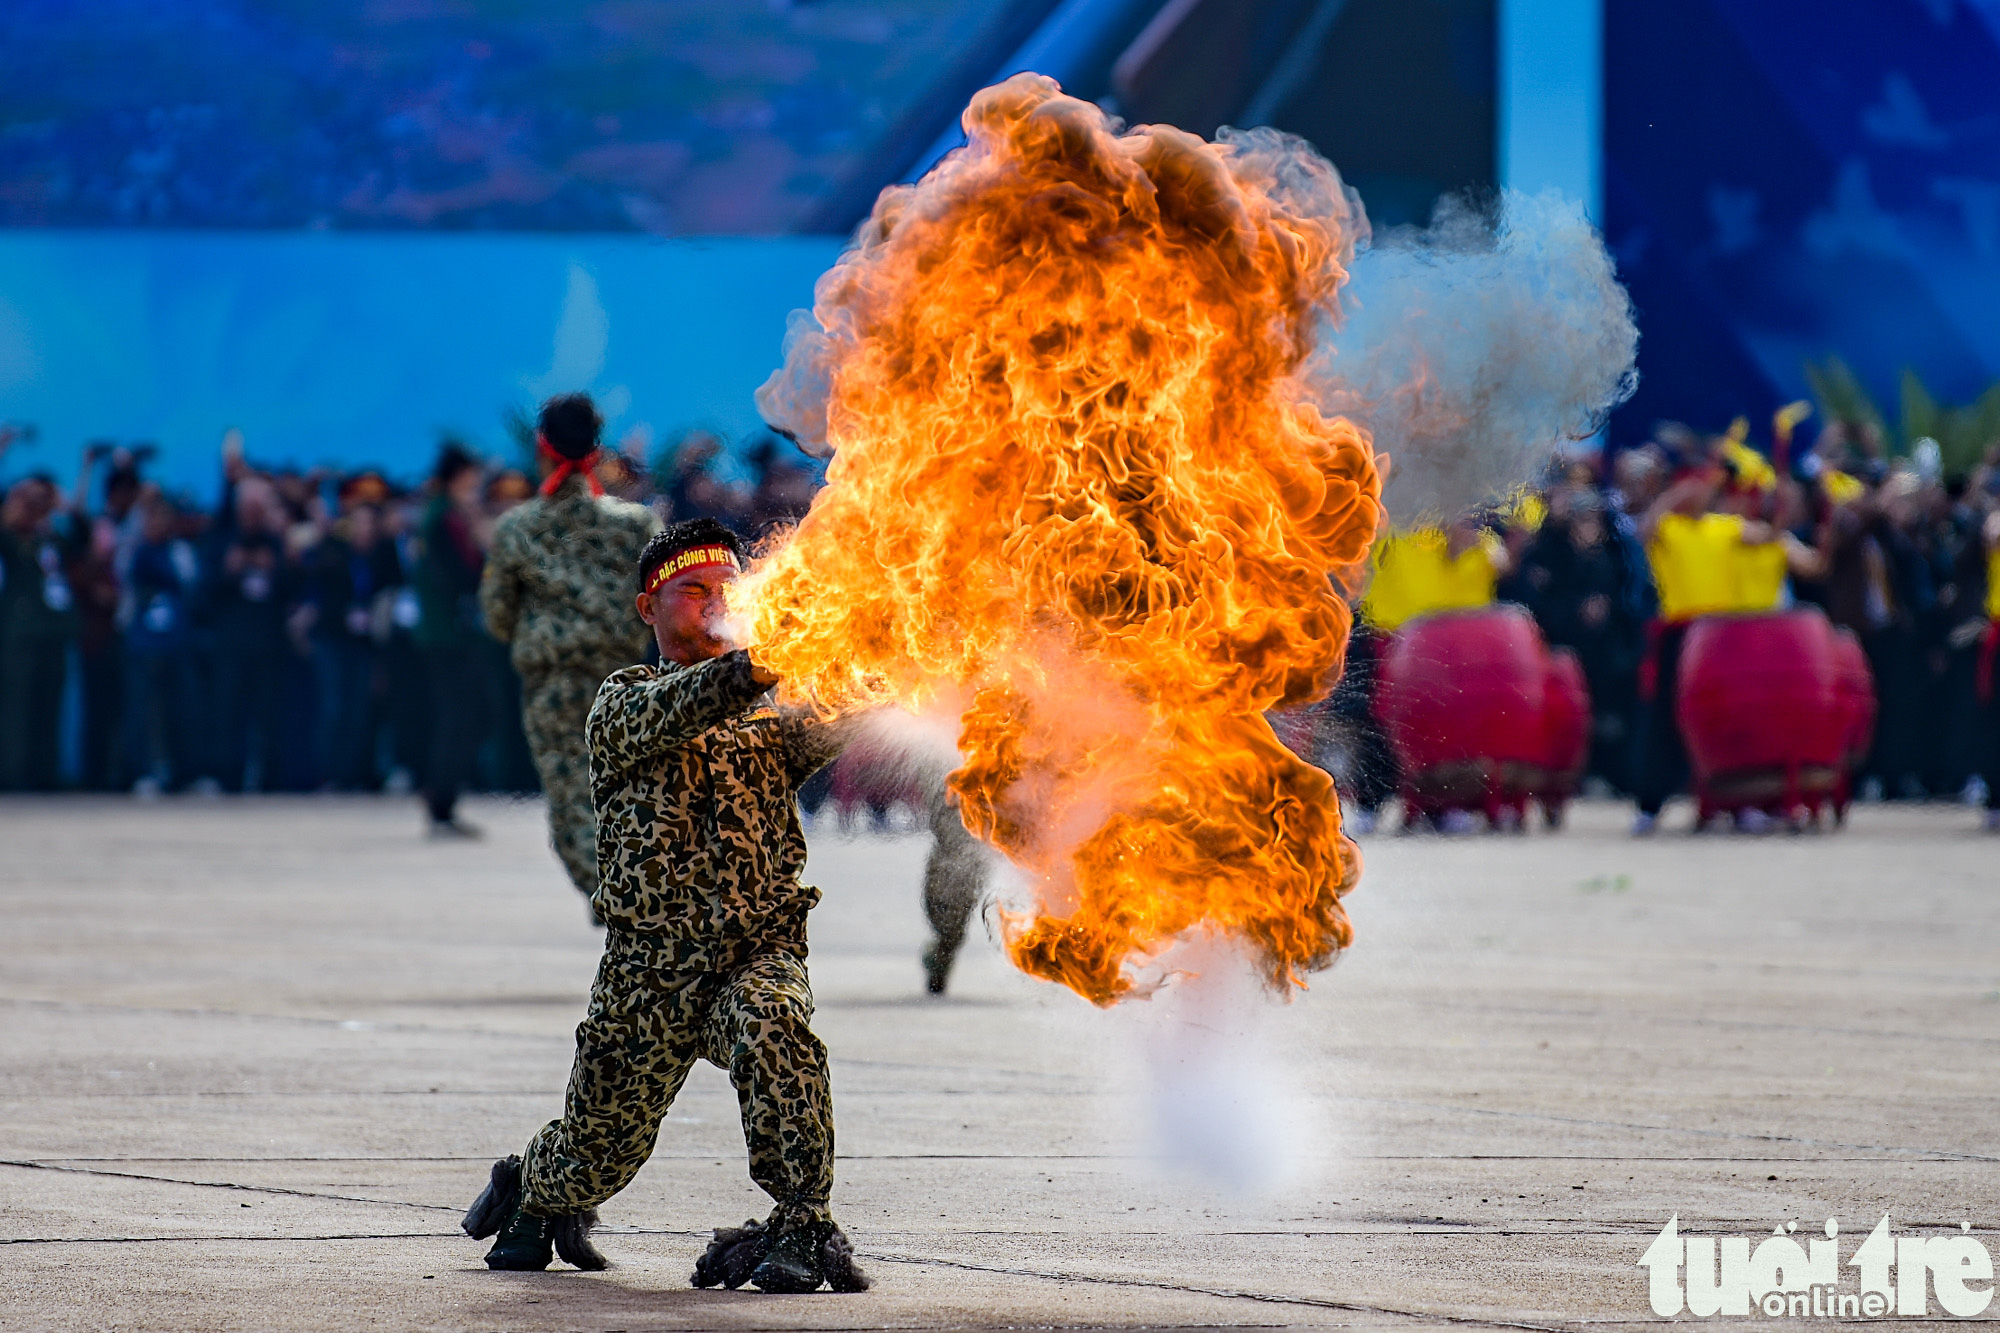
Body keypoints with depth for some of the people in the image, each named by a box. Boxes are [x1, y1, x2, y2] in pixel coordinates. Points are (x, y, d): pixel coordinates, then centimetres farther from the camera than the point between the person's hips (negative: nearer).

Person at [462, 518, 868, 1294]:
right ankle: (532, 1192, 46)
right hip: (648, 968, 0)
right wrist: (755, 665, -39)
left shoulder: (769, 716, 11)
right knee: (602, 1148, 10)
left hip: (759, 949, 0)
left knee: (771, 1023, -34)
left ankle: (803, 1227, -28)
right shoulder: (624, 703, 4)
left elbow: (824, 727, -12)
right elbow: (670, 713, -20)